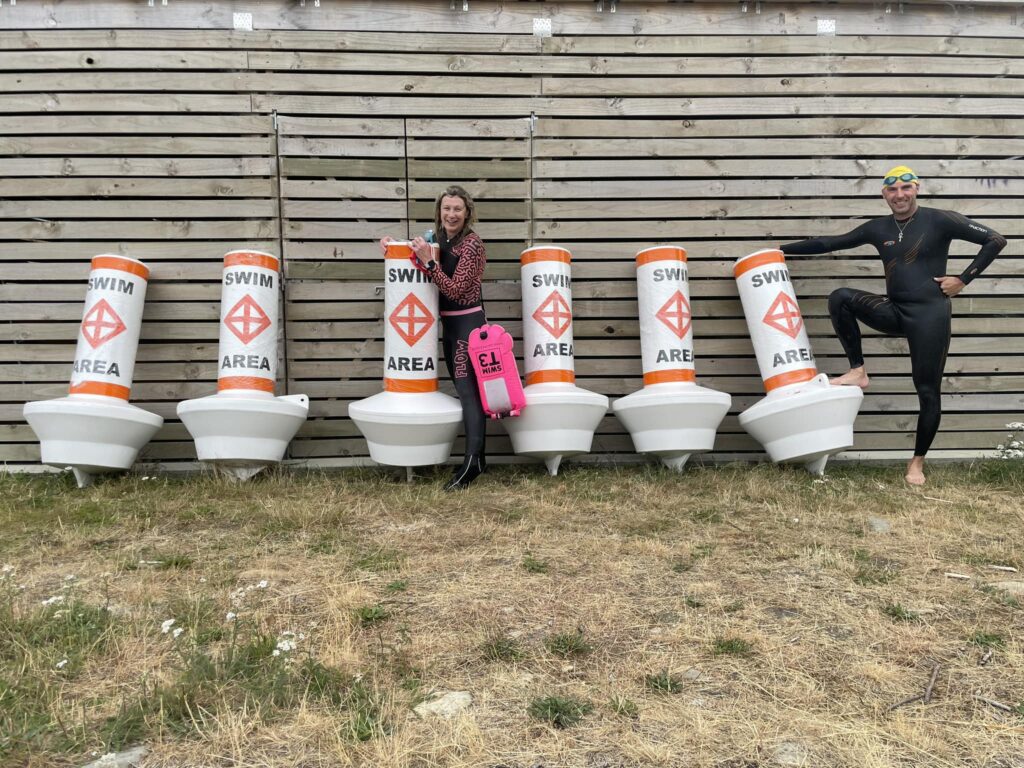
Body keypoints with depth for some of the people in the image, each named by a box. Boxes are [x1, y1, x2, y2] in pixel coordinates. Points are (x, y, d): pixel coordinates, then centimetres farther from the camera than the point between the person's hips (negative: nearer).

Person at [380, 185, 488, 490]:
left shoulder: (472, 244, -13)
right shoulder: (441, 239, 10)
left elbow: (455, 290, -19)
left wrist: (428, 262, -23)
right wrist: (394, 247, 7)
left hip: (468, 322, -8)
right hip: (449, 323, 8)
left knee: (467, 388, -15)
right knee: (464, 389, 10)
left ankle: (472, 461, -18)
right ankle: (477, 457, 16)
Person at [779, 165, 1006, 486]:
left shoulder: (939, 220, -5)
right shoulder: (878, 228, 8)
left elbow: (995, 240, -4)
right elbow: (831, 242, 11)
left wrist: (963, 279, -8)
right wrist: (784, 249, 9)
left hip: (930, 313, -4)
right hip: (894, 311, 4)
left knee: (928, 390, -1)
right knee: (841, 298, -19)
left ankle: (917, 462, 15)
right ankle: (858, 371, -11)